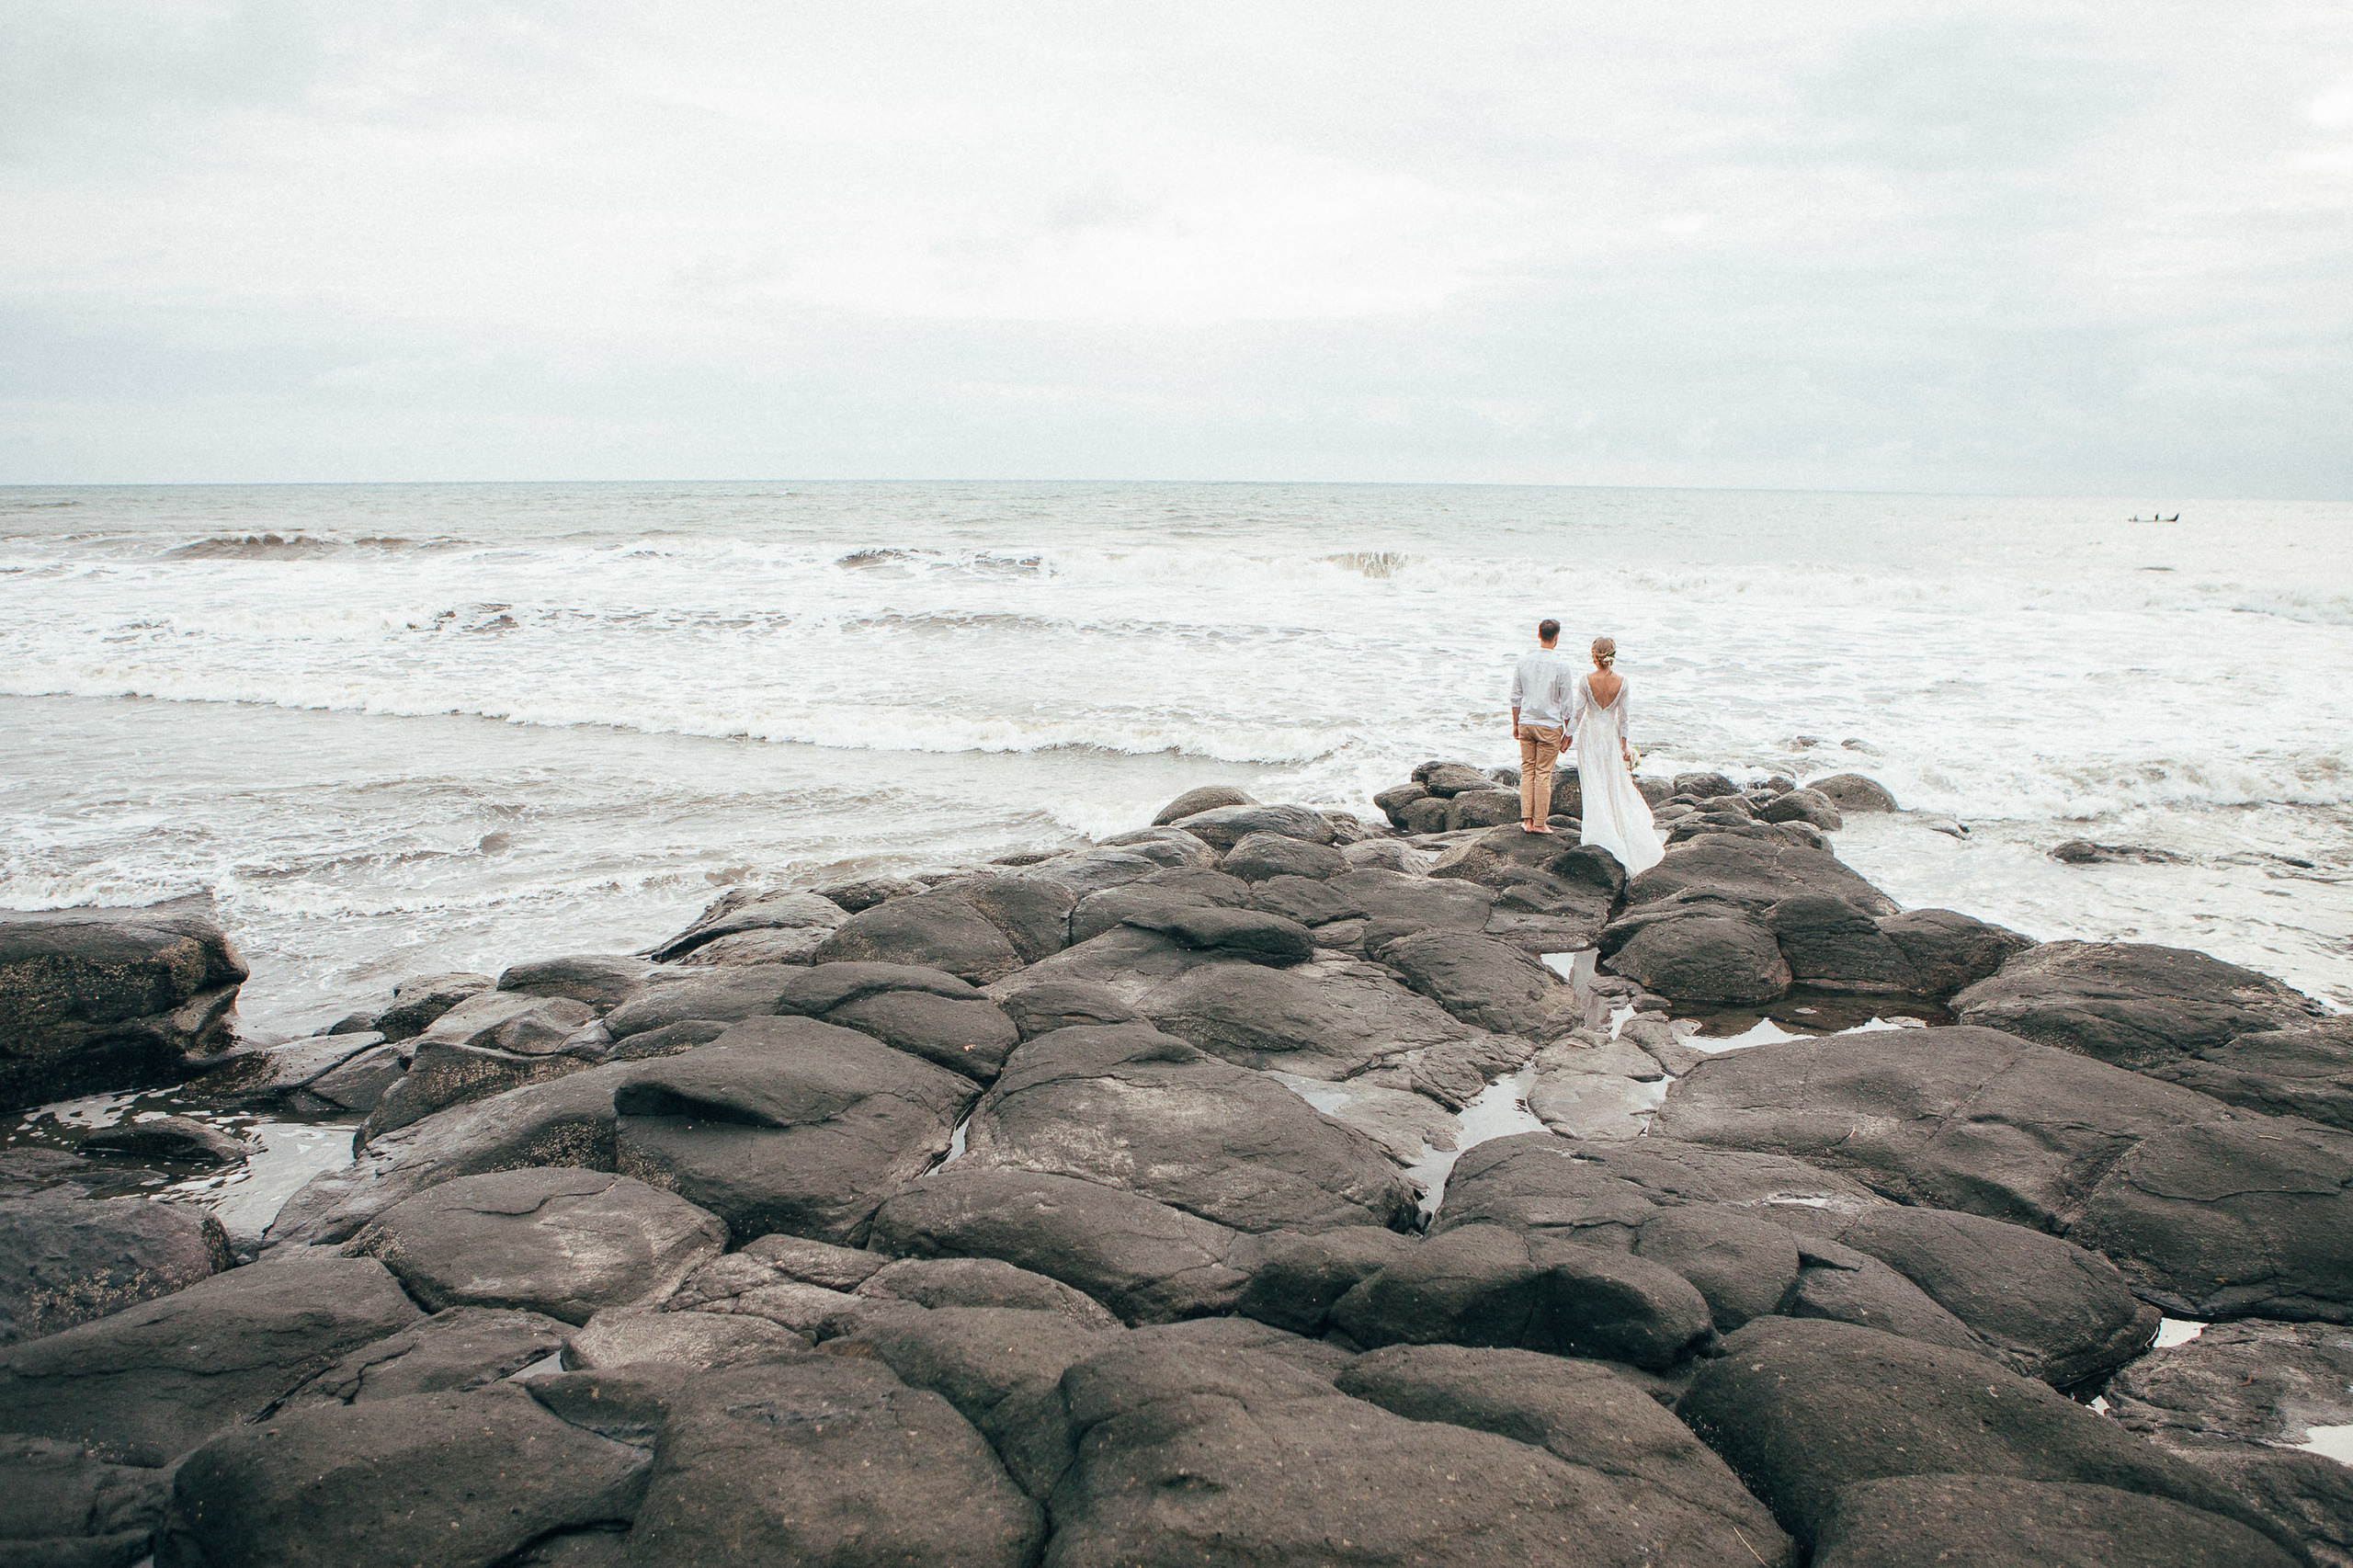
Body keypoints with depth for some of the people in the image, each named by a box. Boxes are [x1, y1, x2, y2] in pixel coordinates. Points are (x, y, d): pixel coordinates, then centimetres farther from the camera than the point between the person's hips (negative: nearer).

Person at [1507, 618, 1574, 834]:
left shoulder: (1523, 662, -1)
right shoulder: (1560, 666, -10)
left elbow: (1515, 697, 5)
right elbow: (1566, 703, -5)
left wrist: (1515, 724, 16)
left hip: (1526, 723, 3)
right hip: (1549, 726, -3)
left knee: (1527, 771, 9)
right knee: (1543, 774, 2)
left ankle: (1527, 821, 8)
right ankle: (1539, 822, 5)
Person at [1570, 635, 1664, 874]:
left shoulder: (1585, 680, -15)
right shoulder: (1621, 681, -8)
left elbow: (1577, 711, -11)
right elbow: (1623, 716, -3)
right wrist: (1624, 744, 5)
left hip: (1590, 733, -2)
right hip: (1611, 734, 2)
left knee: (1594, 784, 5)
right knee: (1616, 781, 14)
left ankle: (1597, 830, 6)